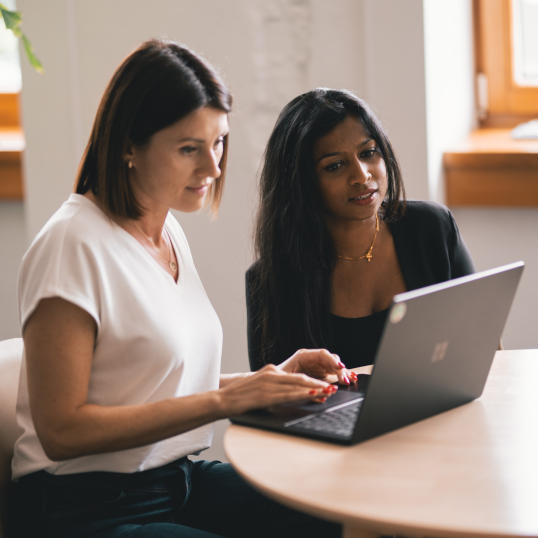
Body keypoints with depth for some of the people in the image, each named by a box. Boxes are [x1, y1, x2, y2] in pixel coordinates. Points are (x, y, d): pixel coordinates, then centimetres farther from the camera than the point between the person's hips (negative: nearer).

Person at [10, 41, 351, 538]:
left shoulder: (169, 232, 11)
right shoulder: (74, 244, -16)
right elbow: (62, 430, -19)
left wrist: (270, 380, -1)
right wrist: (223, 400, -20)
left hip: (178, 479, 8)